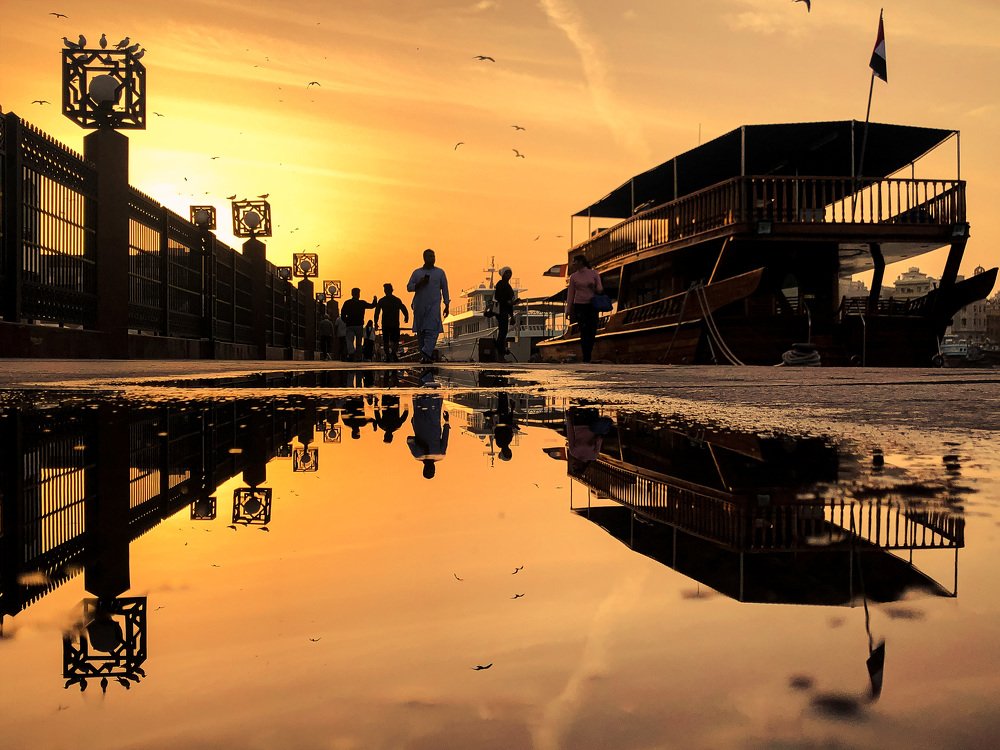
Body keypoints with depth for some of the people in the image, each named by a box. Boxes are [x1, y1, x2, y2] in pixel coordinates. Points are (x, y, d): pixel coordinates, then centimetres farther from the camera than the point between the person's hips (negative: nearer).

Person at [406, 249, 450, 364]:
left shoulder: (440, 272, 10)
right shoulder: (417, 273, 11)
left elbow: (444, 289, 12)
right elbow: (409, 287, 8)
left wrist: (446, 305, 7)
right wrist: (419, 284, -10)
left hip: (434, 306, -2)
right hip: (419, 306, 2)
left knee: (432, 330, -16)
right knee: (420, 331, 2)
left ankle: (426, 354, -25)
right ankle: (423, 355, 9)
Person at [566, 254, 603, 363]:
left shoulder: (594, 273, 5)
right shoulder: (573, 276, 7)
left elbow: (600, 290, 8)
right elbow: (570, 293, 9)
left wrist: (594, 287, -15)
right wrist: (568, 309, 4)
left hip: (592, 305, 1)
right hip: (579, 305, -1)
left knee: (592, 331, -2)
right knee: (584, 332, -10)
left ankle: (588, 356, 12)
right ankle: (586, 358, -8)